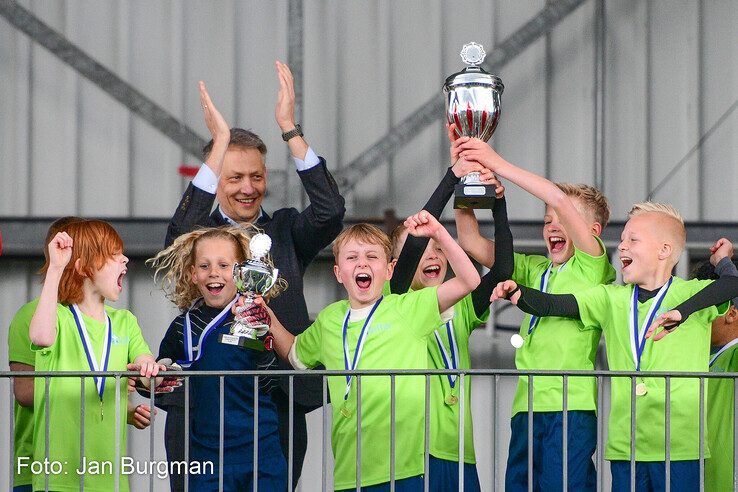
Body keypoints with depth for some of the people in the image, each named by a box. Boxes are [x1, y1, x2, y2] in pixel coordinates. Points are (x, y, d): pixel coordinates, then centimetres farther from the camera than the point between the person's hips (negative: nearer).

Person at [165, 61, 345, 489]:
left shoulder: (285, 231, 12)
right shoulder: (200, 233, 7)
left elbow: (330, 212, -6)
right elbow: (182, 235, -16)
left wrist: (290, 127, -10)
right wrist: (220, 141, -17)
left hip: (280, 404, 1)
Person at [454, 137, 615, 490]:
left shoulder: (592, 267, 3)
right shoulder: (535, 269, 21)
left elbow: (559, 200, -10)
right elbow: (472, 243, 14)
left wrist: (498, 164, -8)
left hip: (572, 408, -6)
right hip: (527, 407, 6)